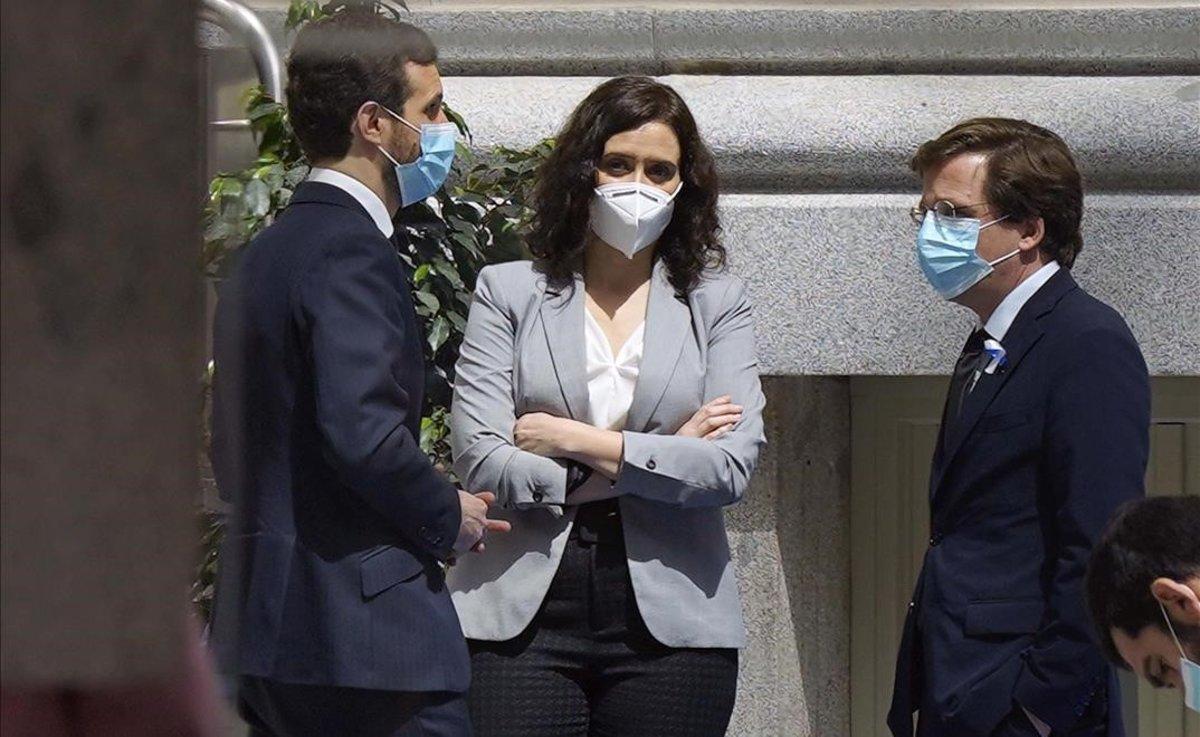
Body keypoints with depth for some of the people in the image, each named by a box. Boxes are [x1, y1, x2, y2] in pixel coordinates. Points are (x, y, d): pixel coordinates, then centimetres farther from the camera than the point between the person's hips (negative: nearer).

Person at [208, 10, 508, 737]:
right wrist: (448, 517, -7)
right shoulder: (349, 253, -13)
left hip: (270, 621, 10)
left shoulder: (269, 251, 18)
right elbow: (363, 430, -25)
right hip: (362, 632, -10)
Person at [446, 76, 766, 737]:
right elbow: (481, 462, -4)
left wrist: (574, 441, -6)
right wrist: (654, 459, -4)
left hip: (670, 625, 1)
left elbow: (732, 466, -3)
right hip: (525, 618, -1)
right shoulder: (509, 292, 8)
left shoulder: (716, 303, 11)